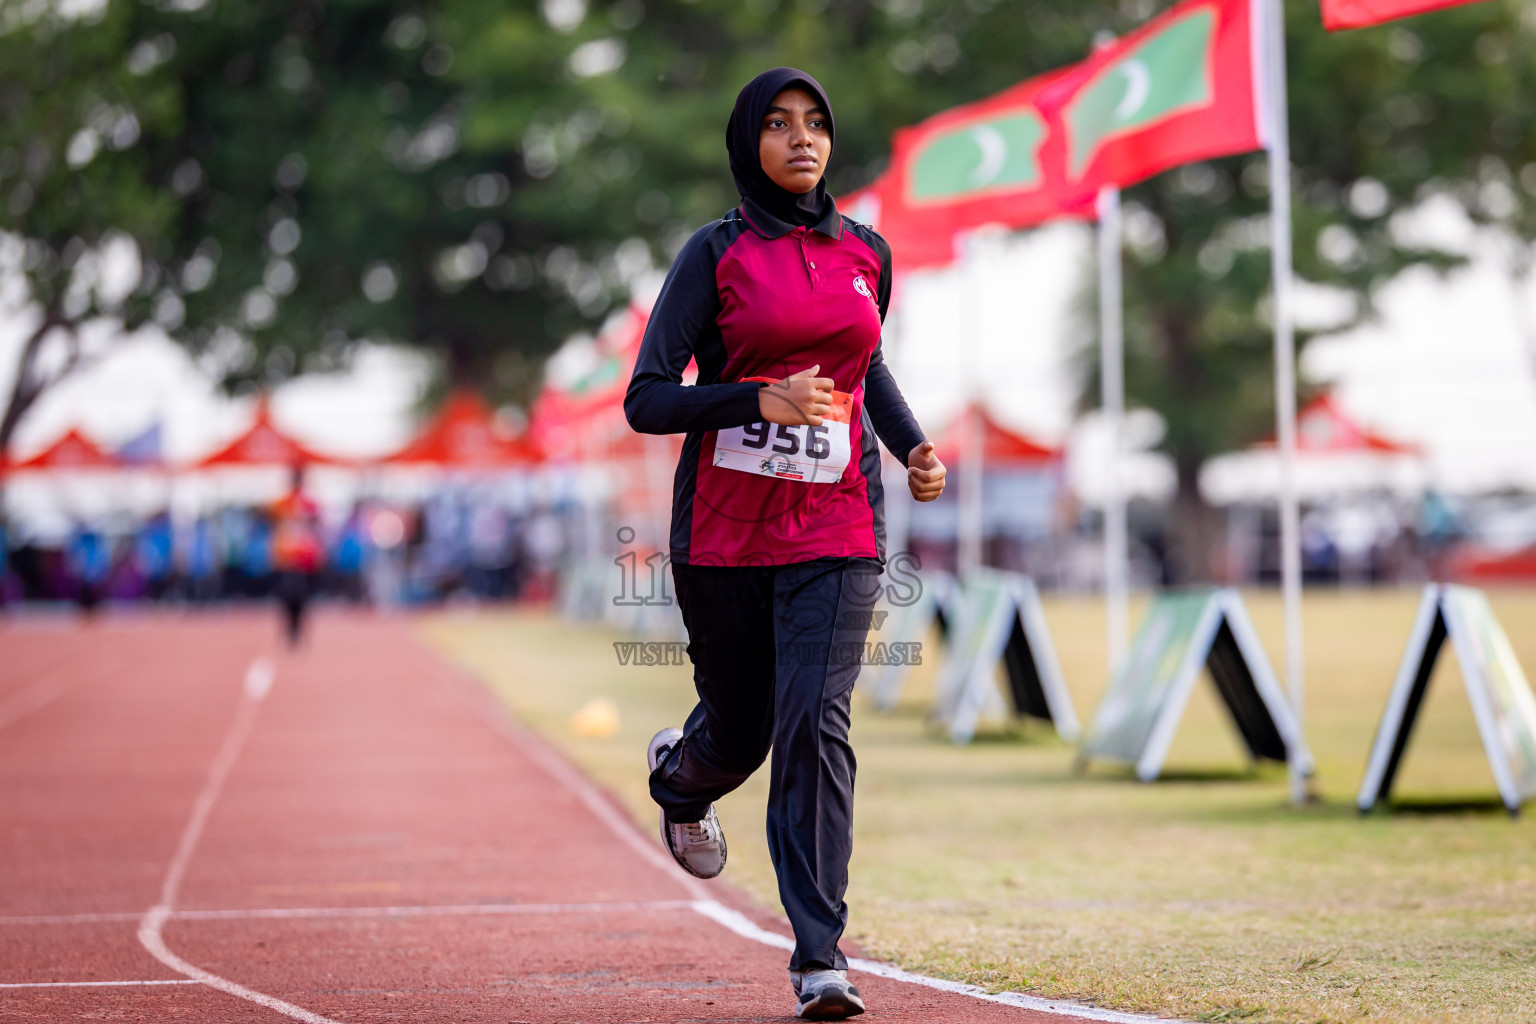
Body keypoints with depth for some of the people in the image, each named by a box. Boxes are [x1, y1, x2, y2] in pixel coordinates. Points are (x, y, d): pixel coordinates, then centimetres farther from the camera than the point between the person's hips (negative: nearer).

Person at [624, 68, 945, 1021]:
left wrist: (914, 446, 11)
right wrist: (764, 401, -20)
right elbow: (648, 400, -7)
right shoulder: (717, 252, -3)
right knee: (740, 727, 11)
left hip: (835, 527, 1)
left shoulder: (866, 252, 9)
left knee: (816, 721, -14)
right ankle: (680, 776, 50)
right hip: (724, 527, -1)